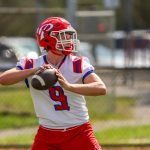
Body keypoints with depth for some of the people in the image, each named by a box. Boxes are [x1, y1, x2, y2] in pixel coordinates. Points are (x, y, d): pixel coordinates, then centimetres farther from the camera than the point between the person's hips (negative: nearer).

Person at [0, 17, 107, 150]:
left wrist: (68, 86, -36)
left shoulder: (78, 65, -6)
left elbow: (101, 88, -22)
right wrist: (34, 70, -32)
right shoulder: (31, 65, -4)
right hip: (47, 136, 0)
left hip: (79, 133, 0)